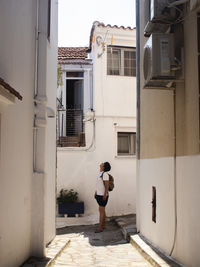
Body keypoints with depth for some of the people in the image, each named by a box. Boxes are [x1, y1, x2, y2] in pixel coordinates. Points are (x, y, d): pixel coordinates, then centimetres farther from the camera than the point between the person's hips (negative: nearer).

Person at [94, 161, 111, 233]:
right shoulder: (100, 173, 10)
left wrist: (105, 195, -22)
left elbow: (107, 185, -20)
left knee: (101, 211, -7)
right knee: (102, 210, 13)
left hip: (103, 195, -9)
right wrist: (96, 192, 18)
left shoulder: (105, 174, -18)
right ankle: (103, 225, 20)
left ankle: (100, 227, -3)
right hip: (99, 195, 9)